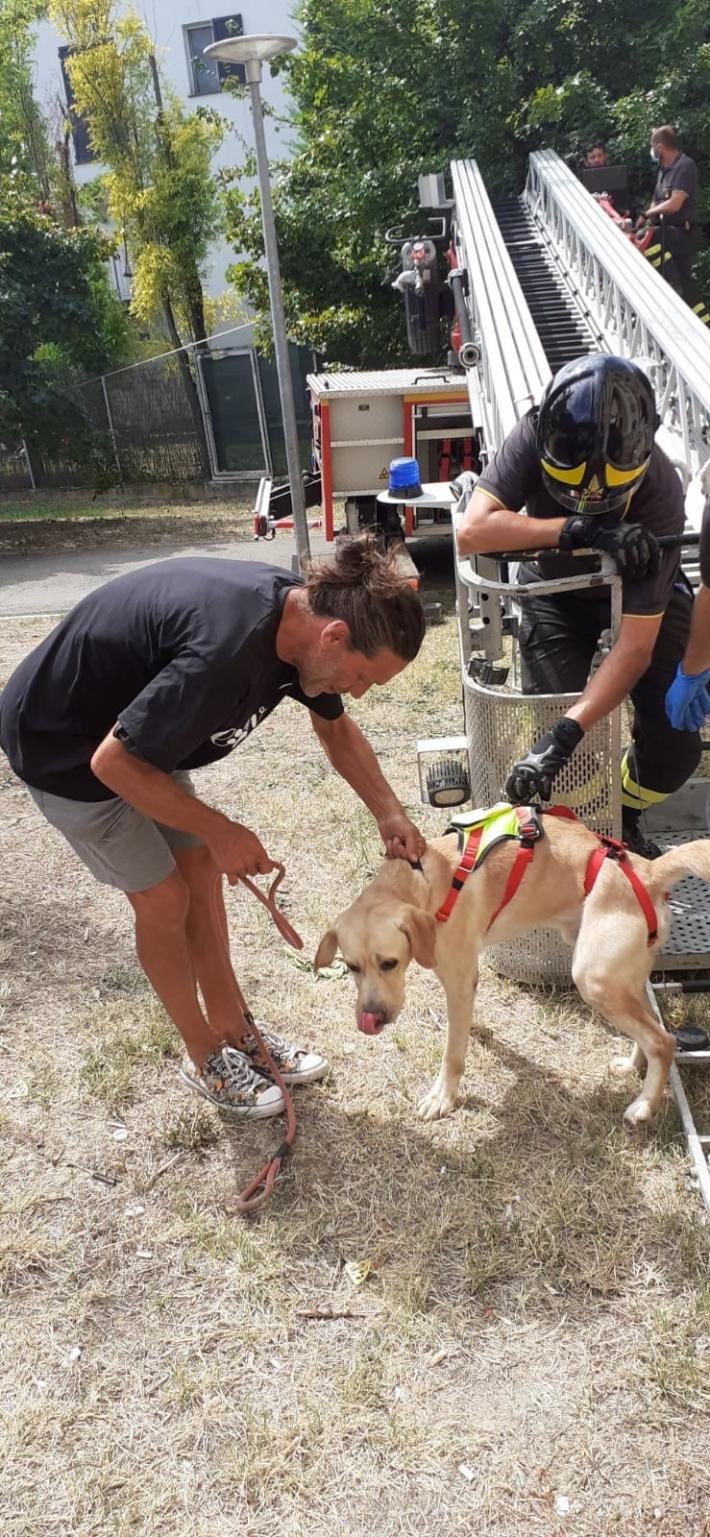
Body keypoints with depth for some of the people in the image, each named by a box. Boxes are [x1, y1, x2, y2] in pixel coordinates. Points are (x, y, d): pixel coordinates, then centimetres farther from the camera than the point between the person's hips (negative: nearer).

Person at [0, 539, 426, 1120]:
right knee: (164, 898, 0)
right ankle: (206, 1056, 23)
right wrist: (220, 831, -19)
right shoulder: (226, 653, -39)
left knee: (201, 871, 11)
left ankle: (233, 1030, 28)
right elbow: (114, 763, -30)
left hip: (134, 726, 8)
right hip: (62, 745, -8)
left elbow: (335, 727, 6)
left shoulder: (303, 612, -11)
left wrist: (389, 812, -4)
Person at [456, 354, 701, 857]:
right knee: (553, 720, -19)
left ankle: (623, 815, 19)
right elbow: (472, 532, -41)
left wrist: (566, 734, -48)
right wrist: (580, 530, -47)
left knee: (675, 744, -14)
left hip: (641, 592, 0)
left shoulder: (658, 493, -35)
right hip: (556, 590, 1)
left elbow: (634, 648, -37)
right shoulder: (536, 438, -31)